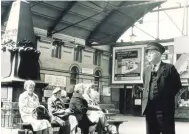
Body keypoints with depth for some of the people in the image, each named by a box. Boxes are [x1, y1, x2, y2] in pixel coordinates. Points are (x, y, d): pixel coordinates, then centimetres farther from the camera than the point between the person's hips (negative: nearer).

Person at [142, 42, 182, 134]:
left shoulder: (169, 68, 0)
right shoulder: (146, 70, 16)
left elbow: (177, 85, -1)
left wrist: (167, 97, -4)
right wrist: (145, 101, 11)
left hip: (165, 108, -5)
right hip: (149, 108, 5)